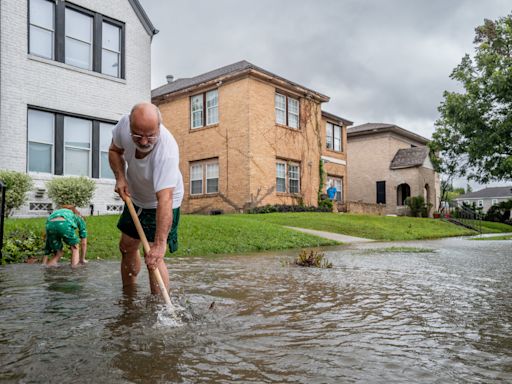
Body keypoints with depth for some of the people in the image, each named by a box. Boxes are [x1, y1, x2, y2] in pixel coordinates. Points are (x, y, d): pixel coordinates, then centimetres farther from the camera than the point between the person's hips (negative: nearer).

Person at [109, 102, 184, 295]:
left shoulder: (167, 151, -41)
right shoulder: (124, 124, -24)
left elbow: (164, 199, -47)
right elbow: (114, 151, -1)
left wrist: (160, 243, -52)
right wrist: (120, 177, -18)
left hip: (161, 203, -6)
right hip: (135, 198, 6)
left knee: (153, 258, -16)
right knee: (127, 247, 15)